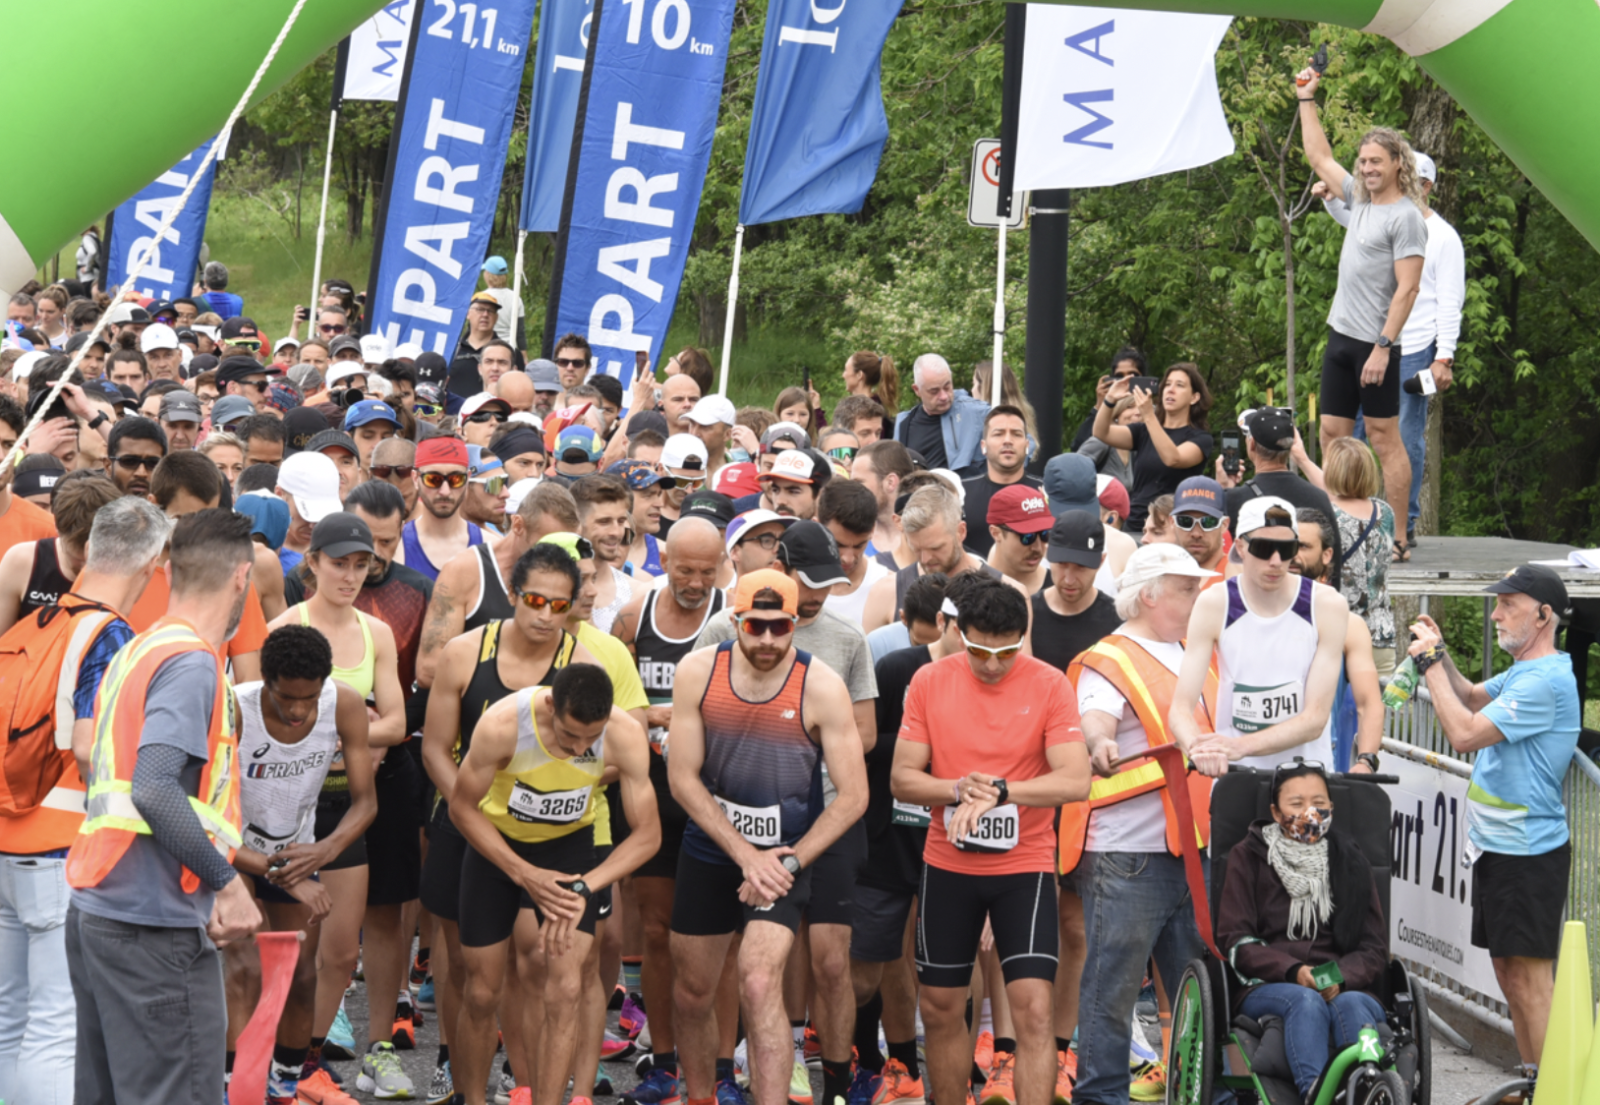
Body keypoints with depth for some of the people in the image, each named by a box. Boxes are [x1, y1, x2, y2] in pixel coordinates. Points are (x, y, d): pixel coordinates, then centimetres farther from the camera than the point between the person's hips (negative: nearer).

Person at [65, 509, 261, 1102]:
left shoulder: (134, 652, 14)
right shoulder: (192, 662, -13)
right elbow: (155, 790, -25)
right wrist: (227, 882, -19)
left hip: (93, 912, 9)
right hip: (156, 925, -9)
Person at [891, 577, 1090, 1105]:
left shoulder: (1049, 685, -9)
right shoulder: (929, 681, -3)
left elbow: (1076, 781, -15)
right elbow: (902, 779, -3)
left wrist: (998, 791, -26)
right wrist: (960, 789, -21)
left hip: (1025, 866, -3)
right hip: (947, 866, 3)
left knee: (1034, 1010, -11)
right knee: (940, 1010, 12)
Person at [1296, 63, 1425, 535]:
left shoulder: (1406, 217, -11)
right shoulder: (1361, 199, 12)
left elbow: (1407, 289, -17)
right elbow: (1319, 157, 27)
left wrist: (1382, 348, -23)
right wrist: (1307, 99, 28)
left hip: (1374, 344, -8)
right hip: (1340, 336, 8)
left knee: (1384, 438, -5)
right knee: (1333, 434, 8)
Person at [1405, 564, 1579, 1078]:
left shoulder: (1545, 681, -20)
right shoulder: (1522, 673, 12)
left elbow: (1465, 733, -24)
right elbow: (1470, 697, 27)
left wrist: (1430, 663, -15)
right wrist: (1438, 653, 10)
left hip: (1528, 852, -10)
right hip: (1498, 844, 10)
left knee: (1529, 975, -9)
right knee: (1507, 968, 15)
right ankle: (1531, 1079, 24)